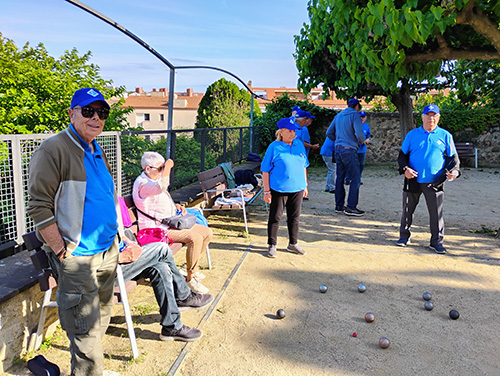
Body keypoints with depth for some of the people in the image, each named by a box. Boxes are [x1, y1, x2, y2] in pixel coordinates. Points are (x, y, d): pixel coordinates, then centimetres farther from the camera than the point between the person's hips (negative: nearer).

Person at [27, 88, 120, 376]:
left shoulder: (98, 152, 12)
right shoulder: (53, 150, -13)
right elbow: (39, 207, -16)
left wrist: (114, 236, 15)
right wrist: (61, 251, -17)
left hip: (108, 251, 8)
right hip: (77, 257, -8)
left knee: (102, 317, 19)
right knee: (86, 328, 0)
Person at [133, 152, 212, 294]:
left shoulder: (156, 179, 15)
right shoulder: (142, 183, -18)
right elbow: (161, 187, -41)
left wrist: (175, 206, 11)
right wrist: (168, 167, -25)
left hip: (171, 222, 10)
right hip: (156, 228, -10)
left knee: (207, 232, 3)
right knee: (195, 238, -28)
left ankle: (193, 267, 16)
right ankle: (190, 278, -14)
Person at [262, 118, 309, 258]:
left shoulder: (299, 145, 8)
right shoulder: (274, 147, -8)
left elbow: (304, 166, 17)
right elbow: (265, 170, -7)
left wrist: (305, 186, 15)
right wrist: (267, 191, -10)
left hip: (297, 189, 5)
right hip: (278, 189, -5)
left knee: (294, 218, 14)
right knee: (275, 218, 4)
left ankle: (293, 244, 30)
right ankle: (272, 246, 18)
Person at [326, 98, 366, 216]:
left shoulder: (338, 115, 16)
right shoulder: (355, 115, -6)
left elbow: (329, 133, 17)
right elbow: (359, 133, -16)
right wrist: (362, 140, 4)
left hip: (338, 149, 8)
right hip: (349, 150, -8)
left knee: (340, 178, 11)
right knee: (355, 178, -4)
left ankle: (339, 205, 16)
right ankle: (351, 207, -5)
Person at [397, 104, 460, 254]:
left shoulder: (445, 135, 6)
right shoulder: (412, 134, 6)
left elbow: (453, 157, 9)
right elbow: (402, 155, 8)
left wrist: (454, 170, -10)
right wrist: (405, 168, -10)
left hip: (434, 183, -1)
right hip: (413, 181, 1)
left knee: (436, 213, 0)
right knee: (407, 210, 9)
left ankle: (436, 241, 14)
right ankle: (404, 236, 26)